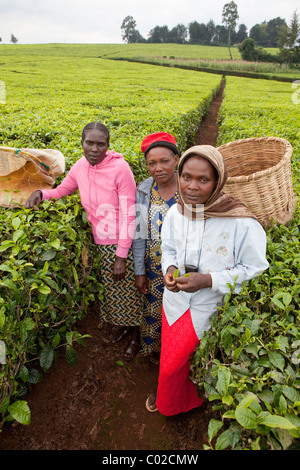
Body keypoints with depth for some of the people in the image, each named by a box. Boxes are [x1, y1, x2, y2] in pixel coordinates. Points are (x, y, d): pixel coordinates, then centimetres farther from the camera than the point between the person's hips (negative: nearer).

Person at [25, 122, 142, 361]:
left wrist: (121, 256, -19)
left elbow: (129, 215, -20)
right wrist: (41, 192, -7)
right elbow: (62, 190, 16)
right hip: (101, 242, 6)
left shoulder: (120, 168, -22)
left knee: (128, 290, 11)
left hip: (123, 243, -5)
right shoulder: (80, 167, -3)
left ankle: (135, 334, 38)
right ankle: (122, 324, 50)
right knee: (111, 288, 22)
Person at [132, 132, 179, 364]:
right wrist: (139, 271, -1)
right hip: (154, 265, 1)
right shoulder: (144, 191, -9)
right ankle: (154, 346, 48)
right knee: (154, 307, 19)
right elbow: (139, 234, -3)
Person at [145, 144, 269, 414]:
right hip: (176, 300, 4)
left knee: (173, 364, 12)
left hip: (212, 308, -4)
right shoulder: (174, 214, -10)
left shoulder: (241, 223, -27)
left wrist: (209, 280, -27)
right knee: (171, 358, 23)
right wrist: (170, 269, -15)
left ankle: (170, 403, 50)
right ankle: (169, 397, 58)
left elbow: (254, 269, -17)